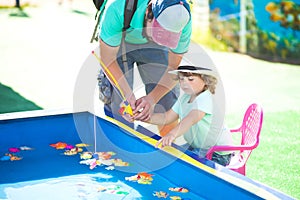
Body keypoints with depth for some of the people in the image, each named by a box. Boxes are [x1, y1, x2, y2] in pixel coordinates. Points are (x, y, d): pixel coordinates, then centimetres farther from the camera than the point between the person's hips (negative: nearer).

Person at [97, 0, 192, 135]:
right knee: (118, 106, -14)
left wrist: (152, 99, -31)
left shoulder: (182, 19, -34)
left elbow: (174, 67, -20)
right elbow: (108, 59, -29)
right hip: (117, 43, -2)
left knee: (168, 101, -5)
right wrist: (128, 93, -37)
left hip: (152, 48, 2)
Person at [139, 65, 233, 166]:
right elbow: (166, 117, 9)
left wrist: (172, 134, -57)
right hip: (195, 147, 9)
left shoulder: (206, 99, -23)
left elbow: (192, 119, -41)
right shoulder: (184, 98, 6)